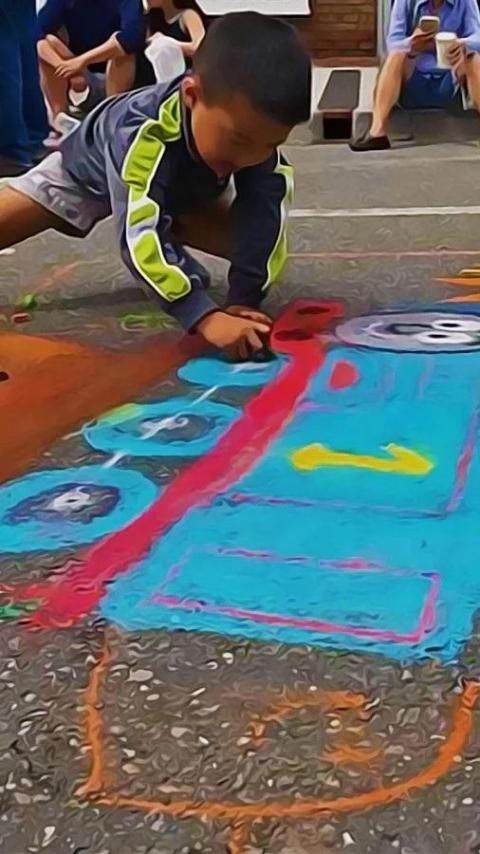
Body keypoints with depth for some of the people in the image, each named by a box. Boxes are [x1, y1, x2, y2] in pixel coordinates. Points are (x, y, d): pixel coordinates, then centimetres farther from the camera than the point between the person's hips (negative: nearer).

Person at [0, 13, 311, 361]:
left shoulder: (258, 136, -32)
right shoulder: (143, 134, -47)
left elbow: (264, 226, -28)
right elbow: (140, 237, -53)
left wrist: (243, 302, -41)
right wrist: (205, 317, -63)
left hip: (183, 190, 4)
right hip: (92, 170, -4)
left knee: (252, 240, -13)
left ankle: (172, 262, 11)